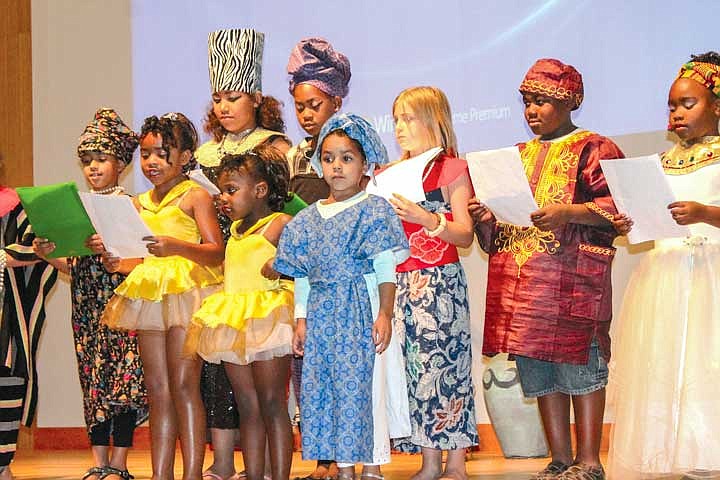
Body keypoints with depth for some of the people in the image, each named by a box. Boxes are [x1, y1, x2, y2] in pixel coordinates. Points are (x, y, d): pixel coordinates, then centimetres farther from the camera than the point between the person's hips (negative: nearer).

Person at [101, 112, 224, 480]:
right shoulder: (139, 204, 17)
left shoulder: (194, 196, -3)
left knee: (183, 385, -10)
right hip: (149, 294, 7)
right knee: (157, 391, 5)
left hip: (187, 291, -6)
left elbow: (215, 252, -13)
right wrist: (116, 262, -2)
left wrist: (175, 246, -29)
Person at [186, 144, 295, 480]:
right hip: (233, 320, 8)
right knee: (247, 406, 8)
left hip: (267, 316, -8)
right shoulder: (236, 228, 19)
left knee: (271, 403, -5)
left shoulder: (280, 224, -4)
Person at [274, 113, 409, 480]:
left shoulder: (373, 209, -1)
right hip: (321, 314, 5)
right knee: (322, 388, 4)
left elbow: (386, 267, -6)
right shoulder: (307, 219, 13)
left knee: (362, 386, -7)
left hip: (361, 311, -5)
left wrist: (384, 314, -14)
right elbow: (302, 276, 15)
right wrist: (301, 320, 8)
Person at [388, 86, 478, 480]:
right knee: (412, 366, 4)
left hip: (441, 282, -5)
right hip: (401, 283, 5)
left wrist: (428, 219, -19)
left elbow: (465, 236, -6)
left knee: (445, 360, -7)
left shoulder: (452, 169, 0)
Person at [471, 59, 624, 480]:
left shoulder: (593, 149, 2)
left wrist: (568, 212, -22)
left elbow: (617, 205, -10)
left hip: (573, 275, -7)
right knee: (539, 372, 7)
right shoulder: (518, 156, 22)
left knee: (580, 365, -6)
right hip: (519, 280, 7)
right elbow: (500, 221, 25)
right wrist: (485, 217, 3)